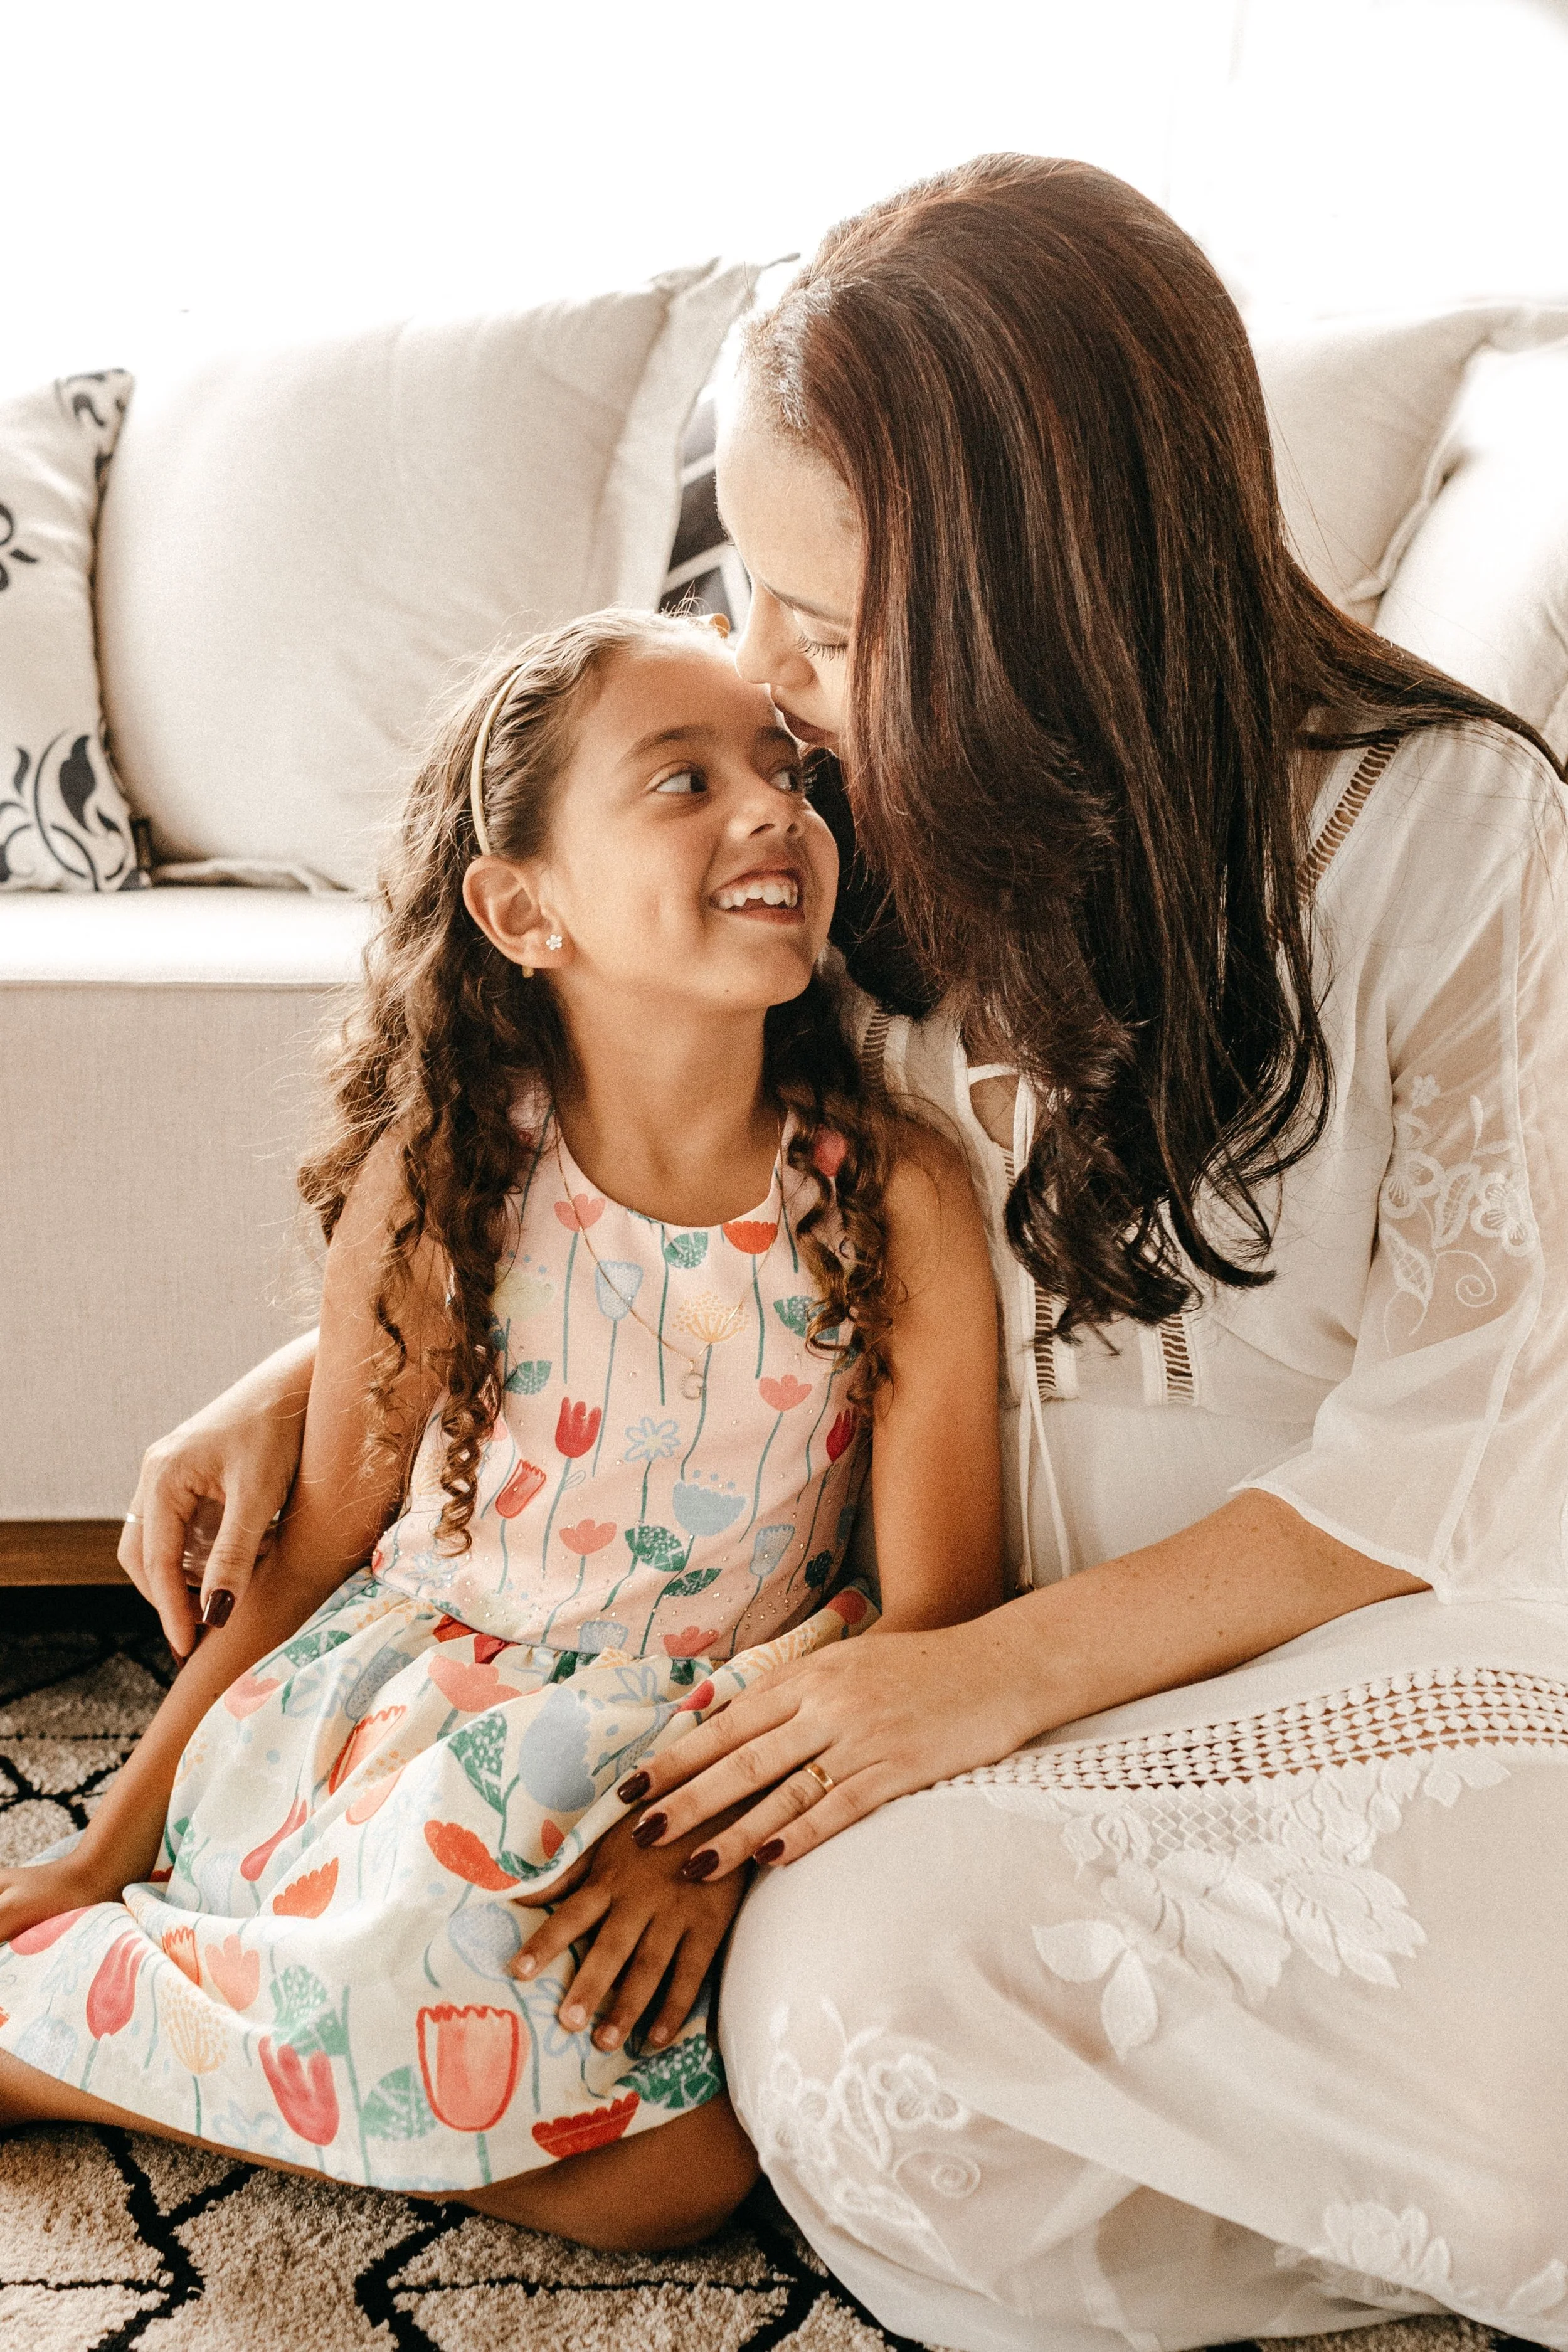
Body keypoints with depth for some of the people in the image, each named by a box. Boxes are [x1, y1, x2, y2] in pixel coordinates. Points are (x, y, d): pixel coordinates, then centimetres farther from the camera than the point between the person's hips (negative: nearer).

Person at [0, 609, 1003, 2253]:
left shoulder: (897, 1196, -12)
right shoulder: (436, 1181, -10)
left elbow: (940, 1609, -9)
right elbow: (323, 1543, 1)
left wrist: (720, 1826, -22)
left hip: (705, 1748, 3)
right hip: (392, 1711, -2)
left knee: (686, 2166, -24)